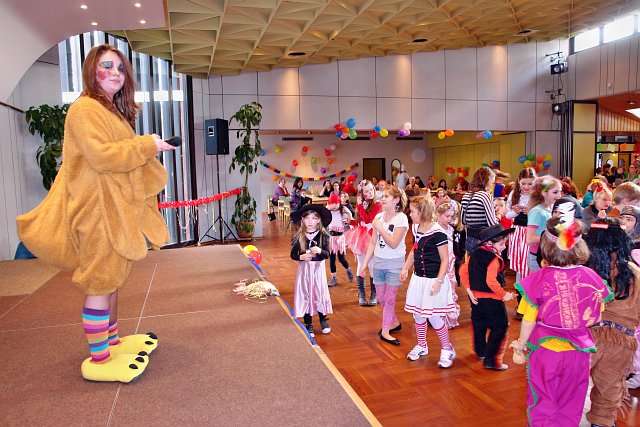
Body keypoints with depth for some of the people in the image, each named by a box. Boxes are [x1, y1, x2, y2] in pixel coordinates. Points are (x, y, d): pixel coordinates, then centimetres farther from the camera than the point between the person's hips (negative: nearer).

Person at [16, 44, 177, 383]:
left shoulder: (114, 111, 20)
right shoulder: (85, 109, -11)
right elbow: (102, 156, -23)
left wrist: (149, 147, 11)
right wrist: (148, 145, -16)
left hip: (116, 208, 10)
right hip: (98, 209, -10)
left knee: (112, 279, 17)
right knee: (101, 284, -4)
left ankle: (111, 340, 31)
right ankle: (98, 361, 7)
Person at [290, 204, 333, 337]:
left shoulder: (323, 236, -7)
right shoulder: (299, 237, -5)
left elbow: (327, 254, -12)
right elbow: (293, 255, -2)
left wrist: (320, 251, -32)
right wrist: (301, 257, -21)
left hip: (318, 268, 0)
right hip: (304, 268, 1)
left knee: (320, 294, 7)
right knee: (305, 295, 6)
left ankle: (323, 320, 30)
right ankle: (308, 324, 21)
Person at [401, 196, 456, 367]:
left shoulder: (437, 232, -19)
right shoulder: (415, 229, 3)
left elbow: (445, 260, -15)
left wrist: (438, 282, -20)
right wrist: (405, 269, 10)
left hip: (433, 280, -7)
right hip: (418, 278, 7)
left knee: (433, 317, -2)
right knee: (418, 314, 14)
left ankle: (447, 349, 20)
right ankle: (421, 346, 34)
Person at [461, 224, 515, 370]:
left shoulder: (475, 255, 2)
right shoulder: (494, 259, -21)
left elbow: (463, 271, 4)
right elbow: (491, 281, -32)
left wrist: (469, 290, 5)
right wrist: (504, 295, -20)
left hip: (476, 298, 8)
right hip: (492, 300, -8)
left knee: (479, 325, 24)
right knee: (499, 329, 4)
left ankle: (480, 351, 43)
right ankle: (491, 360, 5)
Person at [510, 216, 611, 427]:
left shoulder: (538, 279, -21)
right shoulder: (591, 277, -12)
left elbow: (528, 321, -13)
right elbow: (595, 318, 0)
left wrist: (521, 344, 4)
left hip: (545, 349, -3)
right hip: (578, 352, 3)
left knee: (542, 404, 17)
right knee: (571, 405, 22)